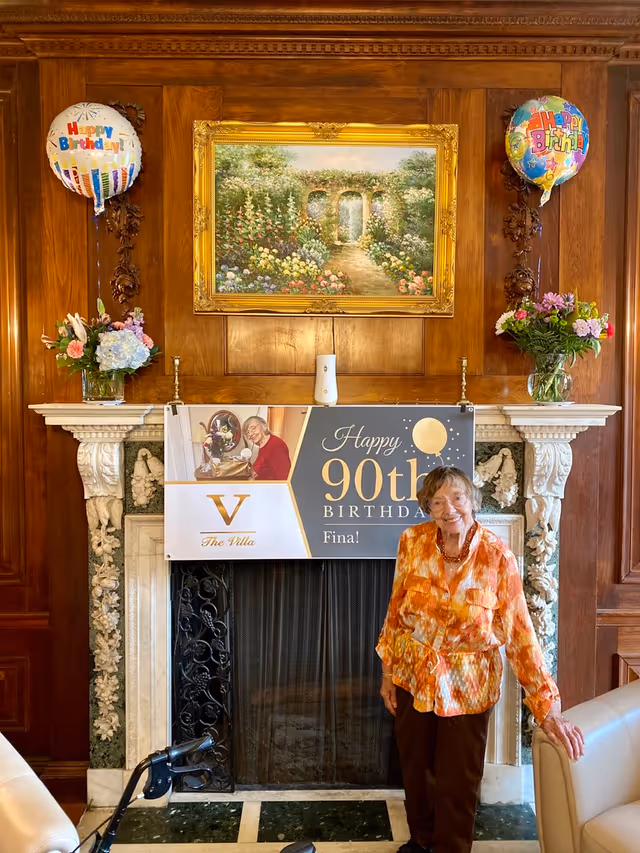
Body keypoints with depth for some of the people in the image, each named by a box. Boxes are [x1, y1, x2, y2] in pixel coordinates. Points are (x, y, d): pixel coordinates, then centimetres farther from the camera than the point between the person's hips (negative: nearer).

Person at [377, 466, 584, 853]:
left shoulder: (498, 556, -19)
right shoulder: (413, 541, -12)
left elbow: (520, 633, -16)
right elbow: (396, 610, -1)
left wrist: (549, 709, -18)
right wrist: (388, 671, 3)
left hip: (467, 686, -2)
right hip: (413, 676, 3)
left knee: (458, 783, 11)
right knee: (416, 768, 21)